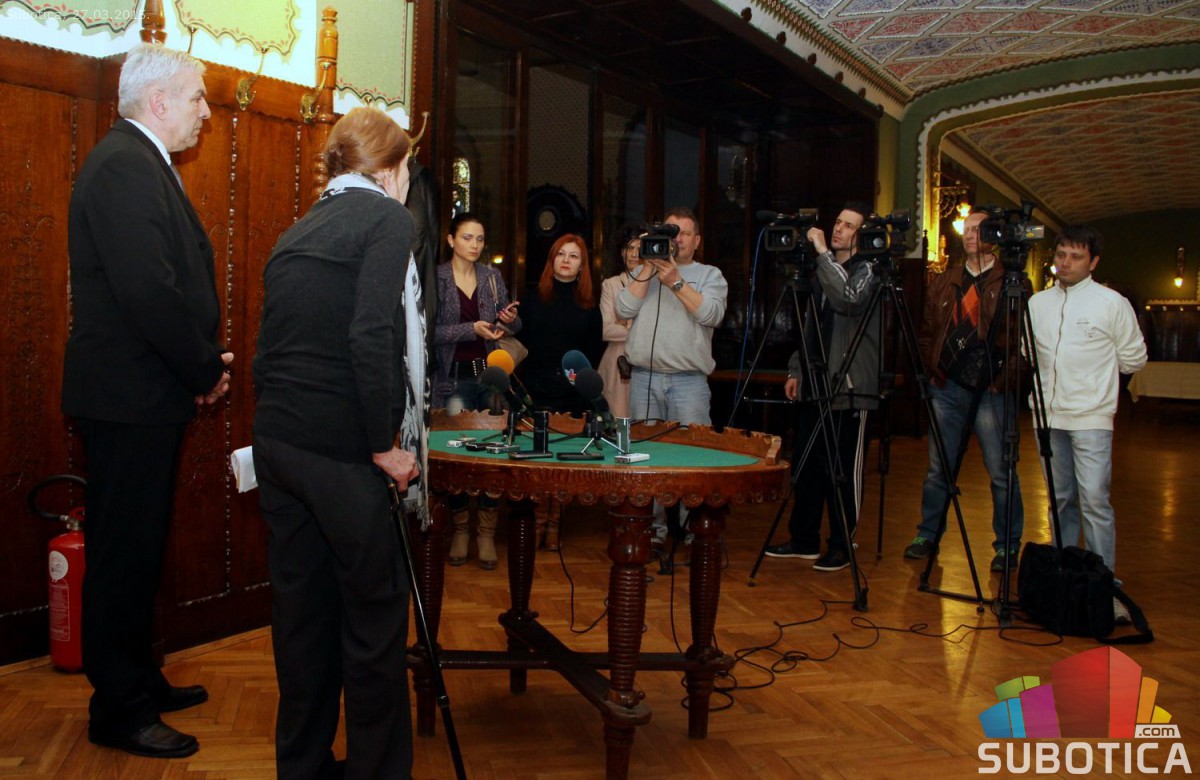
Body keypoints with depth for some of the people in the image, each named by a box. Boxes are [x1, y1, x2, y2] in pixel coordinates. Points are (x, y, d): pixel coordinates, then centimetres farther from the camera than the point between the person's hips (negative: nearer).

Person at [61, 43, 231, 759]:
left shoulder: (143, 163, 17)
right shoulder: (125, 165, -17)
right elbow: (150, 291, -25)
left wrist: (203, 362, 5)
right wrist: (205, 370, -14)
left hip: (148, 394, 11)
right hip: (129, 397, -11)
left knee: (141, 547, 18)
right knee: (125, 553, 0)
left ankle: (139, 679, 32)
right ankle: (119, 712, 12)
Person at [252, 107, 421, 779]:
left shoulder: (297, 233, 17)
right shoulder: (387, 218, -6)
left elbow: (273, 346, 17)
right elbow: (373, 340, -19)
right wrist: (384, 445, -13)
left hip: (278, 443, 8)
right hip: (344, 452, -8)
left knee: (301, 609, 16)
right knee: (375, 616, 4)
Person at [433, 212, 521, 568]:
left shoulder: (492, 276, 9)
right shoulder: (436, 278, -3)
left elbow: (511, 325, 14)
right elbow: (430, 331, -11)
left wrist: (511, 319, -9)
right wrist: (473, 329, -20)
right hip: (454, 378, -3)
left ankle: (487, 532, 10)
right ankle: (460, 529, 16)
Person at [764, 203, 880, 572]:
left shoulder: (867, 271, -5)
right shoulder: (825, 271, 18)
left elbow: (849, 299, -28)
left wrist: (822, 252, -23)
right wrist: (796, 369, 19)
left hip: (849, 388, -7)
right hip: (815, 385, 8)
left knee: (844, 471, -2)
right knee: (807, 466, 11)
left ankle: (841, 547, 9)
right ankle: (804, 540, 21)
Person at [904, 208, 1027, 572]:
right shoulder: (944, 283, 14)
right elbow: (927, 332, 19)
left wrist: (1006, 378, -11)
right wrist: (934, 370, 9)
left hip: (992, 391, -4)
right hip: (948, 389, 4)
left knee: (1001, 472, 0)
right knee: (938, 469, 9)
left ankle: (1007, 545, 12)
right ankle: (928, 535, 21)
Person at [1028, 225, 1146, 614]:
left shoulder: (1112, 303, -3)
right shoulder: (1037, 303, 9)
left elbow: (1134, 360, 4)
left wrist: (1095, 369, 10)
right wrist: (1051, 377, 10)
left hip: (1091, 417, -4)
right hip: (1048, 417, 4)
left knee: (1094, 499, -12)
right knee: (1061, 499, 11)